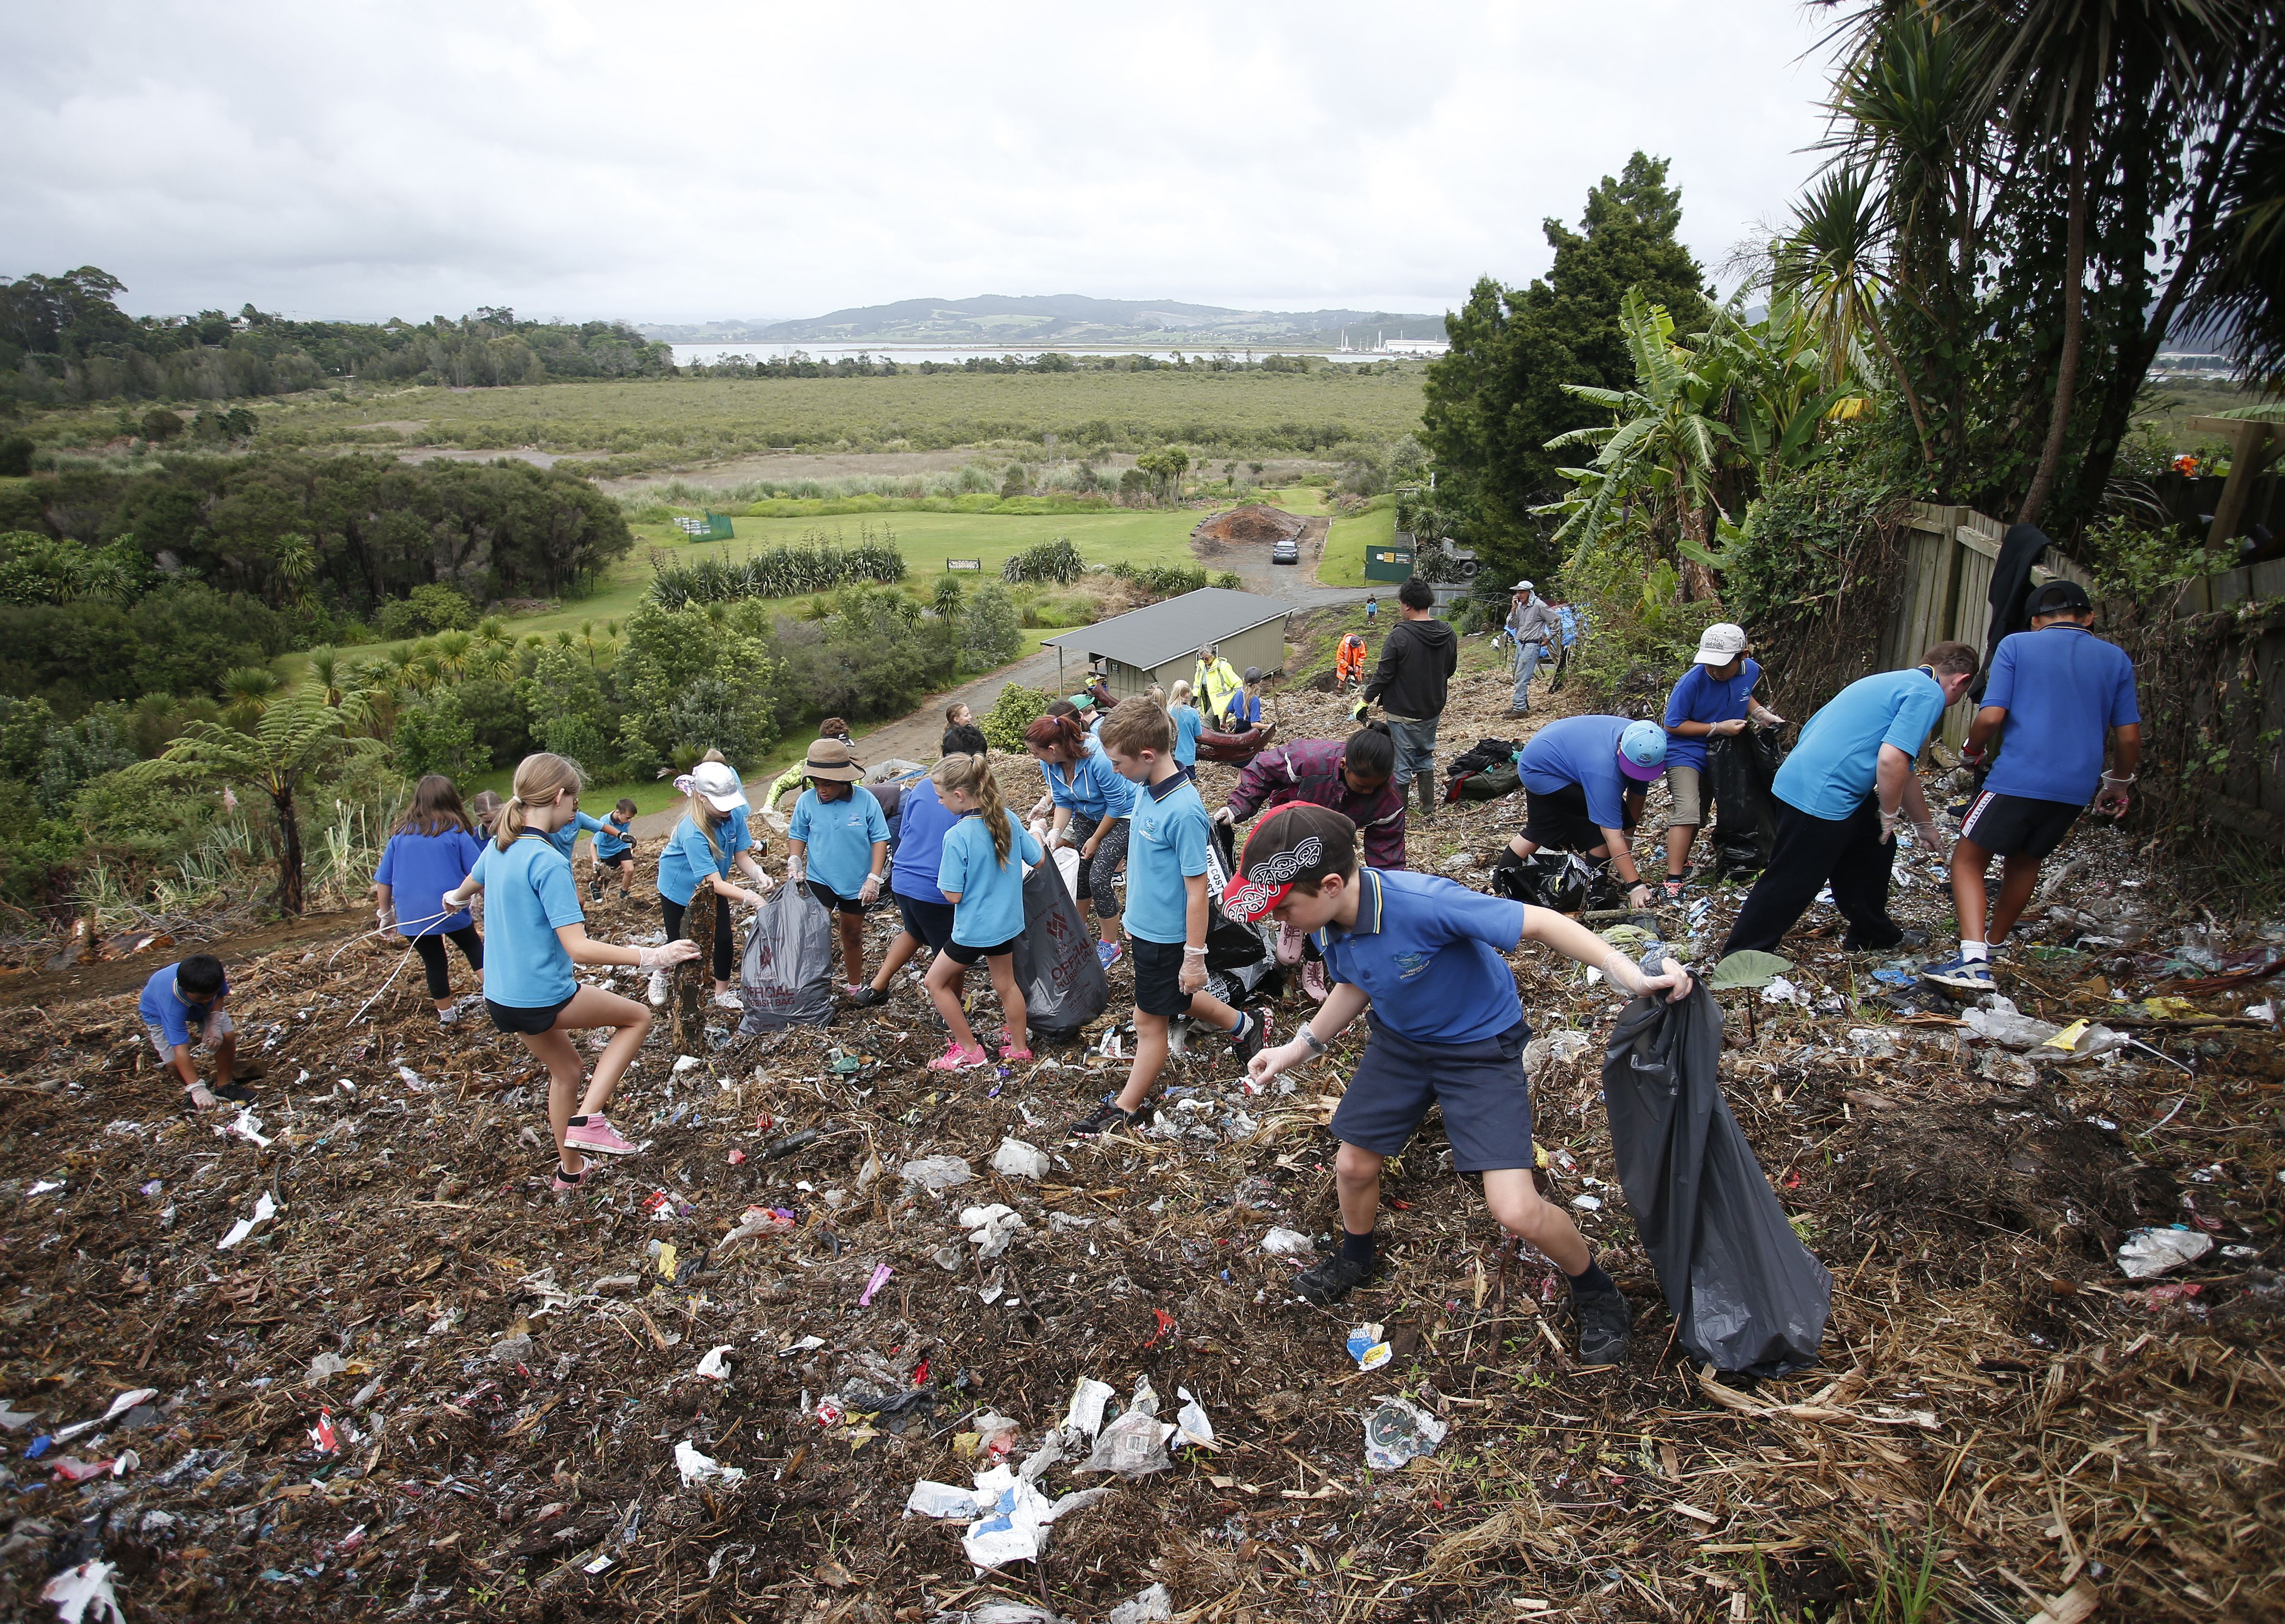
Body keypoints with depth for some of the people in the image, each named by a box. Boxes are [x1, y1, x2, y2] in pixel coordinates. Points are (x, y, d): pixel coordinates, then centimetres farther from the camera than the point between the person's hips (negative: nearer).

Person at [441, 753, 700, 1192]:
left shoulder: (499, 846, 2)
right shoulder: (548, 862, -24)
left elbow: (468, 887, 27)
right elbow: (578, 947, -29)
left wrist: (455, 899, 51)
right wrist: (652, 957, -29)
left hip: (500, 997, 8)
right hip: (544, 998, -8)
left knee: (565, 1068, 27)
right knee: (638, 1017, 10)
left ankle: (569, 1169, 40)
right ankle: (589, 1118, -1)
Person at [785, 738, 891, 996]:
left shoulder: (865, 800, -16)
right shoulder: (807, 800, -12)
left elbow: (879, 838, -9)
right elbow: (797, 835, 4)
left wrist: (874, 877, -14)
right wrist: (794, 861, -12)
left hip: (857, 883, 1)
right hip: (819, 880, -1)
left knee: (853, 934, 19)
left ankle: (854, 986, 39)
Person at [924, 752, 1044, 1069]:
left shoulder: (957, 837, -26)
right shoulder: (1007, 820, -8)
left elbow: (953, 895, -22)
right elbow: (1039, 858, 4)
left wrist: (944, 873, -3)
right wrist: (1034, 833, 22)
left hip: (974, 929, -7)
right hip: (1007, 921, 7)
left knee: (935, 982, 14)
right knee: (1006, 984, 24)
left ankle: (970, 1051, 18)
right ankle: (1019, 1047, 36)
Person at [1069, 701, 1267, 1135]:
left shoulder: (1183, 811, -29)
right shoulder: (1146, 790, -3)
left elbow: (1197, 889, -24)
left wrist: (1194, 957, -20)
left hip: (1165, 935, -9)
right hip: (1146, 924, 9)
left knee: (1149, 1020, 10)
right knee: (1176, 999, 27)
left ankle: (1126, 1108, 28)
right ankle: (1243, 1026, 49)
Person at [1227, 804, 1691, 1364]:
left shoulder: (1424, 903, -39)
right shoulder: (1327, 926, -16)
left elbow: (1539, 922, -31)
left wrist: (1629, 972, -41)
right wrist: (1299, 1048, 2)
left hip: (1482, 1045, -6)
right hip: (1399, 1042, 6)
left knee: (1515, 1210, -12)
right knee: (1353, 1166, 15)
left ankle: (1598, 1296, 20)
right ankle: (1357, 1259, 50)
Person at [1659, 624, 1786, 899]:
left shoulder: (1751, 671, -9)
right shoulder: (1692, 681, -27)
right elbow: (1673, 725, -21)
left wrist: (1760, 713, -5)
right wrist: (1718, 728, -24)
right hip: (1686, 752, -6)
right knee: (1687, 811, -21)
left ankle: (1680, 859, 38)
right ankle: (1674, 879, -18)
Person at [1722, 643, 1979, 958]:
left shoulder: (1894, 682, 23)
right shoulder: (1928, 693, -8)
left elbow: (1902, 769, 33)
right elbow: (1891, 760, -23)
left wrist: (1923, 824, 41)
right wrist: (1889, 815, -6)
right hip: (1820, 798, -10)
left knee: (1874, 847, 25)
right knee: (1790, 883, -2)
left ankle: (1872, 934, 41)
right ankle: (1738, 958, 5)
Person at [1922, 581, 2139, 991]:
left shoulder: (2016, 645, 1)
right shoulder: (2116, 658, 11)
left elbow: (1991, 716, -9)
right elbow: (2129, 736, 10)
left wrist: (1973, 750, 11)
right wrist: (2119, 783, 26)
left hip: (2019, 778, -5)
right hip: (2077, 788, 5)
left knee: (1968, 860, 3)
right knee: (2025, 861, 24)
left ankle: (1974, 961, -14)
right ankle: (1992, 946, 35)